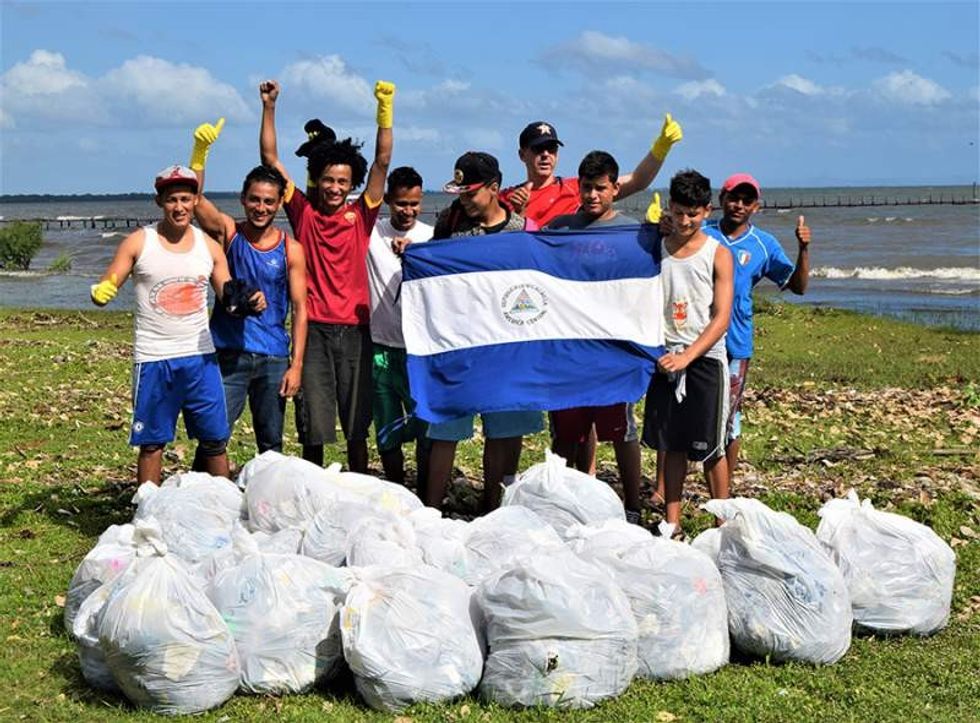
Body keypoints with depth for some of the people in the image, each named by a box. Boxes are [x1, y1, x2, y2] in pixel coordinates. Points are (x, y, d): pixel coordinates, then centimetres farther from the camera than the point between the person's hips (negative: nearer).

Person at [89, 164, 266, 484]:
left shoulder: (209, 246, 6)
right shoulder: (138, 243, -2)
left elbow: (228, 298, 10)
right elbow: (104, 290, -3)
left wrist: (249, 302, -13)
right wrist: (100, 294, -28)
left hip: (200, 356, 2)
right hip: (152, 358, -2)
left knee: (215, 439, 5)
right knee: (152, 442, 5)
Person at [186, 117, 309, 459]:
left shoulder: (290, 249, 1)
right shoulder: (228, 234, 0)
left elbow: (300, 309, 0)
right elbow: (195, 198, -16)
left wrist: (296, 365, -6)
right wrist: (201, 150, -30)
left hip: (273, 359, 1)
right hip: (228, 354, -1)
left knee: (271, 444, 10)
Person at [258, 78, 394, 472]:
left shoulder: (360, 215, 5)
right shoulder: (303, 212, 5)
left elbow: (382, 161, -1)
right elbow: (270, 158, 4)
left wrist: (385, 107, -9)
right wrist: (269, 107, -2)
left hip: (354, 329, 0)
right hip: (313, 328, 0)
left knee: (357, 425, 7)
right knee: (312, 427, 3)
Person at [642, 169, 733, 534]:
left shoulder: (717, 254, -2)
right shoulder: (656, 249, 7)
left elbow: (721, 318, -8)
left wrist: (687, 356, -17)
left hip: (705, 357, -3)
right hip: (664, 357, 3)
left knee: (710, 447, 0)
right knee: (671, 443, 6)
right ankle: (672, 523, 13)